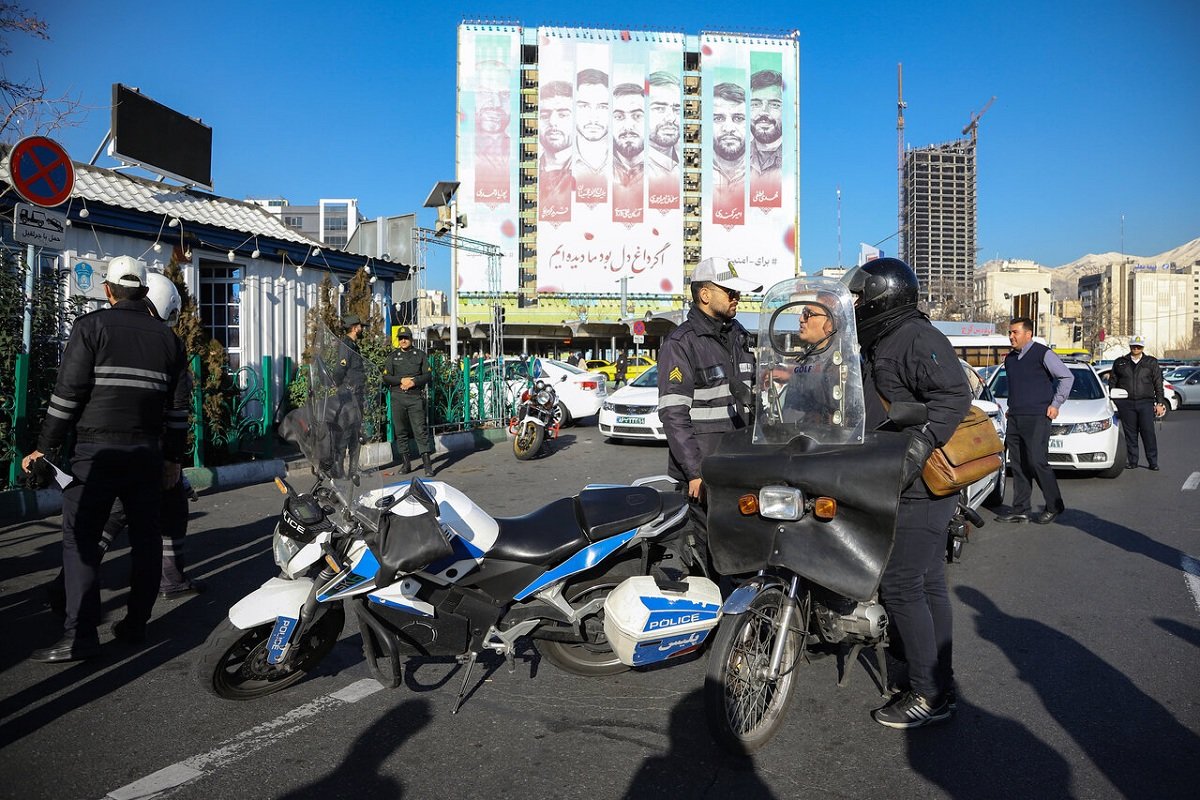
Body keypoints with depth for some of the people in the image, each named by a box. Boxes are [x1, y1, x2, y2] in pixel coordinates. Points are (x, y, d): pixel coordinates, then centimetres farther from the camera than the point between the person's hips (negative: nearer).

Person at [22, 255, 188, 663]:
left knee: (80, 538, -2)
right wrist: (174, 456, 18)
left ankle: (80, 636, -6)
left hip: (97, 450, -4)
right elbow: (177, 404, 12)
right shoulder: (167, 337, 11)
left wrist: (46, 446, 0)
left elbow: (68, 393, -7)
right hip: (147, 453, 5)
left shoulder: (91, 326, -2)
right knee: (145, 537, 10)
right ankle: (136, 623, 16)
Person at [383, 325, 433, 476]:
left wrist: (413, 382, -13)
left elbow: (427, 375, 3)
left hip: (415, 397, -2)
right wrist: (401, 380, -11)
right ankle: (406, 463, 15)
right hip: (398, 397, 2)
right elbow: (386, 377, 4)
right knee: (400, 431, 5)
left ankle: (427, 465, -9)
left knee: (420, 430, -8)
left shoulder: (420, 354, 8)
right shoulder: (393, 356, 11)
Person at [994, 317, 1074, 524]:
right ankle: (1020, 510, 11)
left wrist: (1055, 404, -4)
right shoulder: (1009, 359, 16)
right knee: (1017, 465, 6)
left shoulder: (1043, 354, -5)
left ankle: (1054, 506, 7)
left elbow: (1067, 377, -1)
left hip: (1037, 418, -7)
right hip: (1014, 419, 7)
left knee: (1037, 462, -9)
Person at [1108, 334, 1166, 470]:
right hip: (1126, 403, 1)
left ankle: (1153, 462, 4)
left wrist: (1160, 403, 4)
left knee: (1148, 432, -4)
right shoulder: (1120, 362, 11)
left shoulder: (1151, 362, 10)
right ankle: (1132, 461, 10)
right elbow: (1112, 383, 13)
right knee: (1130, 434, 3)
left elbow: (1158, 384, 10)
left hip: (1146, 403, -1)